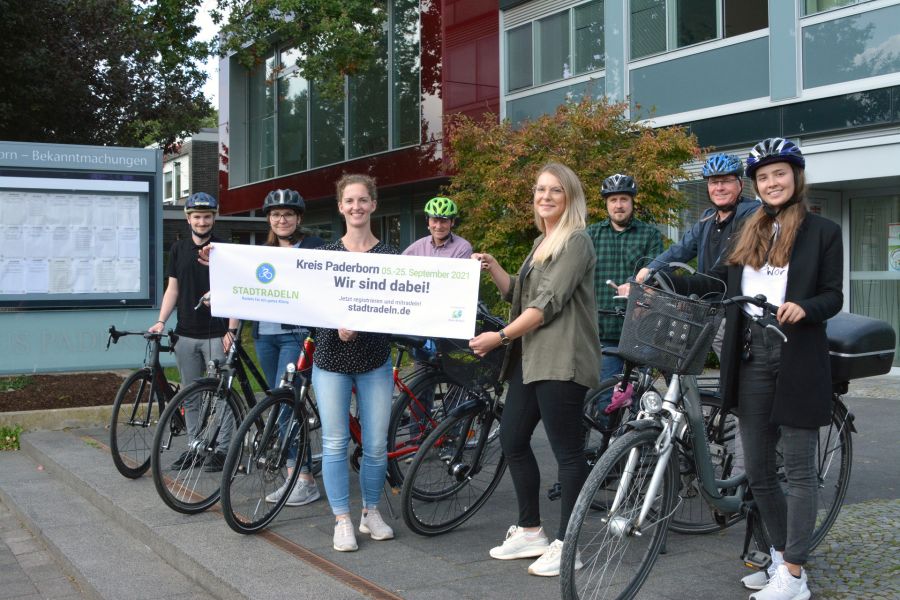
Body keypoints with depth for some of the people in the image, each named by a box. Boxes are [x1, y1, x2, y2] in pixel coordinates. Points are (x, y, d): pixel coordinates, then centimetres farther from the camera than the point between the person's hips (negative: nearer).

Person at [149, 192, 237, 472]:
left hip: (216, 334, -4)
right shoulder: (179, 249, 10)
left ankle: (223, 448, 7)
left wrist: (231, 329, -11)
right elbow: (173, 288, 12)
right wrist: (161, 321, -1)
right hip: (186, 334, 4)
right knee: (190, 395, 9)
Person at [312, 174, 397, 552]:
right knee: (335, 442, 0)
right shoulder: (326, 253, 4)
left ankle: (371, 512, 23)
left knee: (376, 444, 3)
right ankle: (342, 520, 11)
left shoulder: (388, 256, 2)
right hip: (331, 357, 0)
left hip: (374, 359, 0)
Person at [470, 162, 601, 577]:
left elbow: (547, 304, -17)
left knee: (566, 451, -3)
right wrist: (492, 269, 5)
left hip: (561, 360, -10)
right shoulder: (541, 242, 19)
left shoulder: (575, 241, -9)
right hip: (530, 357, 10)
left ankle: (566, 544, 6)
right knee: (512, 441, 12)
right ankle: (529, 531, 24)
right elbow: (519, 294, 21)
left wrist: (499, 337, -15)